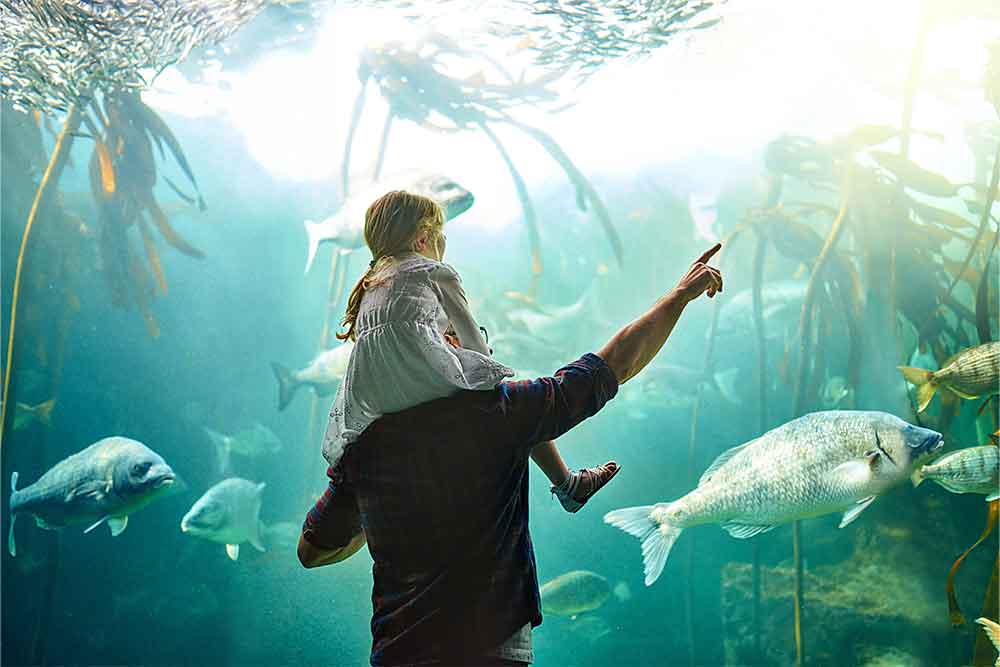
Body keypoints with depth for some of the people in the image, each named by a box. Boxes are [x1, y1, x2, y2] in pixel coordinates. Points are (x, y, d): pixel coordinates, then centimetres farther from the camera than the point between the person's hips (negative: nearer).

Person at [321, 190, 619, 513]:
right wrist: (488, 371, 33)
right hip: (421, 372, -5)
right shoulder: (437, 271, 15)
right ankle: (567, 485, 24)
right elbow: (473, 338, 15)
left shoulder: (370, 283, 32)